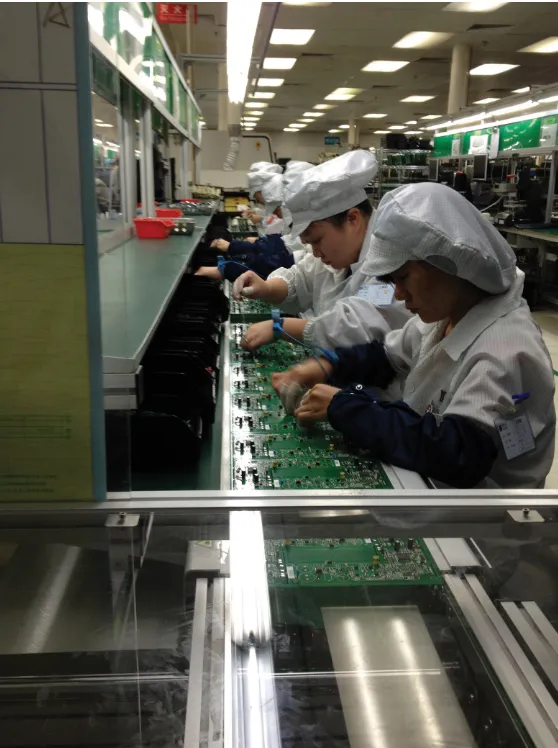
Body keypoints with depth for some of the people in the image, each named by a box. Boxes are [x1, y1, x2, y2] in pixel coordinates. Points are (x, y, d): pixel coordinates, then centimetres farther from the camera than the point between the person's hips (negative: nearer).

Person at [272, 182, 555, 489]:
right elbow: (386, 355, 12)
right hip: (424, 478, 7)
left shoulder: (506, 353, -27)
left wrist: (344, 406, -29)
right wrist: (327, 366, -7)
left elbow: (456, 455, -35)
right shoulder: (447, 314, -1)